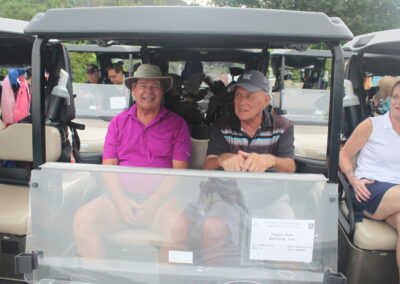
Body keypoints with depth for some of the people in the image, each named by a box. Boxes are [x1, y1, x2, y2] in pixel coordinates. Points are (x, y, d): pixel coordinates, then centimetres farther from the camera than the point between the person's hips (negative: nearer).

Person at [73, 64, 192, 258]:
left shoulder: (176, 124, 7)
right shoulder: (118, 122, 15)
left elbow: (179, 171, 0)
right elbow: (108, 166, 9)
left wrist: (153, 202, -12)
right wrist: (121, 200, -7)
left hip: (160, 198, -2)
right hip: (121, 195, 3)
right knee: (83, 219, -22)